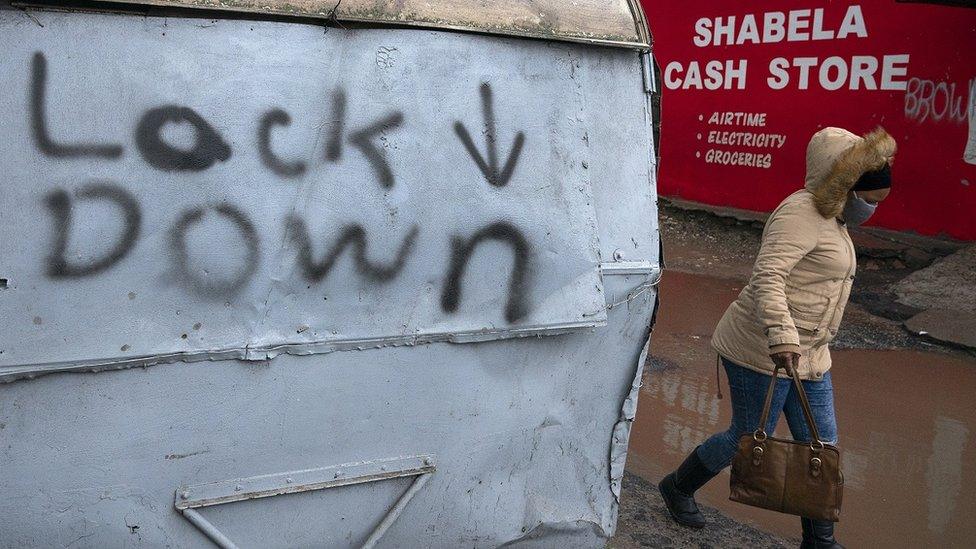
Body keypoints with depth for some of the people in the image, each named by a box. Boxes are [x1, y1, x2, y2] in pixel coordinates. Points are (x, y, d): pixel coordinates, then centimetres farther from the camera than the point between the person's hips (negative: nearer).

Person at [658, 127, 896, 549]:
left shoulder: (829, 218, 14)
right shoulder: (801, 213, -17)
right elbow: (767, 276, -30)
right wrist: (780, 335, -41)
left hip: (804, 352, 9)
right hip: (762, 350, -9)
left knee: (821, 446, 10)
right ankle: (678, 487, 30)